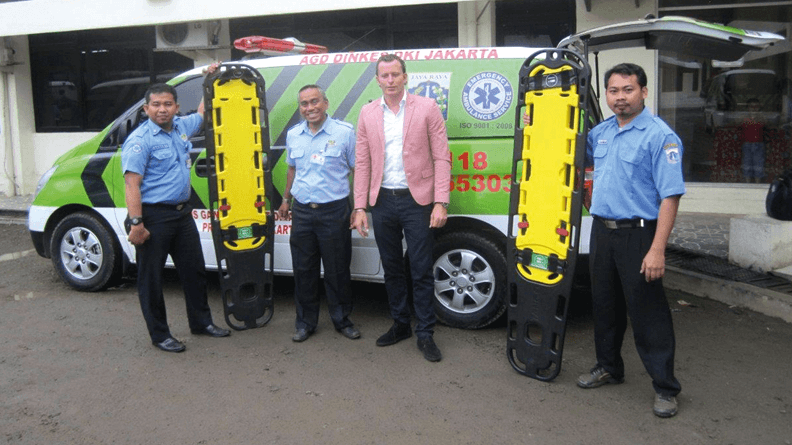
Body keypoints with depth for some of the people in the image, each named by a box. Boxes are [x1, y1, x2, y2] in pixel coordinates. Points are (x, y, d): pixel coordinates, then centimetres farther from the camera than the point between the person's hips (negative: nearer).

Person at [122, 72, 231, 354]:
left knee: (194, 269, 15)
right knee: (151, 277, 4)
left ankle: (201, 322, 31)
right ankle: (159, 334, 16)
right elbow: (132, 184, -20)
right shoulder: (140, 140, -14)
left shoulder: (181, 127, 8)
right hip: (154, 216, -7)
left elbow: (202, 113, 29)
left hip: (182, 213, 8)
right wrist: (136, 223, -25)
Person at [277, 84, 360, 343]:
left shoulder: (344, 132, -6)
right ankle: (305, 322, 24)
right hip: (302, 211, 4)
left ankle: (342, 320, 22)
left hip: (334, 211, -4)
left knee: (337, 270, 5)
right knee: (303, 270, 10)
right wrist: (286, 199, 25)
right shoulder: (293, 135, 9)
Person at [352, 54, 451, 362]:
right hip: (382, 200, 4)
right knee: (392, 268, 14)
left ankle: (425, 334, 13)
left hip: (417, 199, -3)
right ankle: (400, 325, 30)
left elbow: (441, 157, -4)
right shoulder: (368, 114, 8)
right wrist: (360, 207, 2)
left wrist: (440, 203, -12)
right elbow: (362, 162, 7)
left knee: (421, 271, 1)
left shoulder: (426, 108, -2)